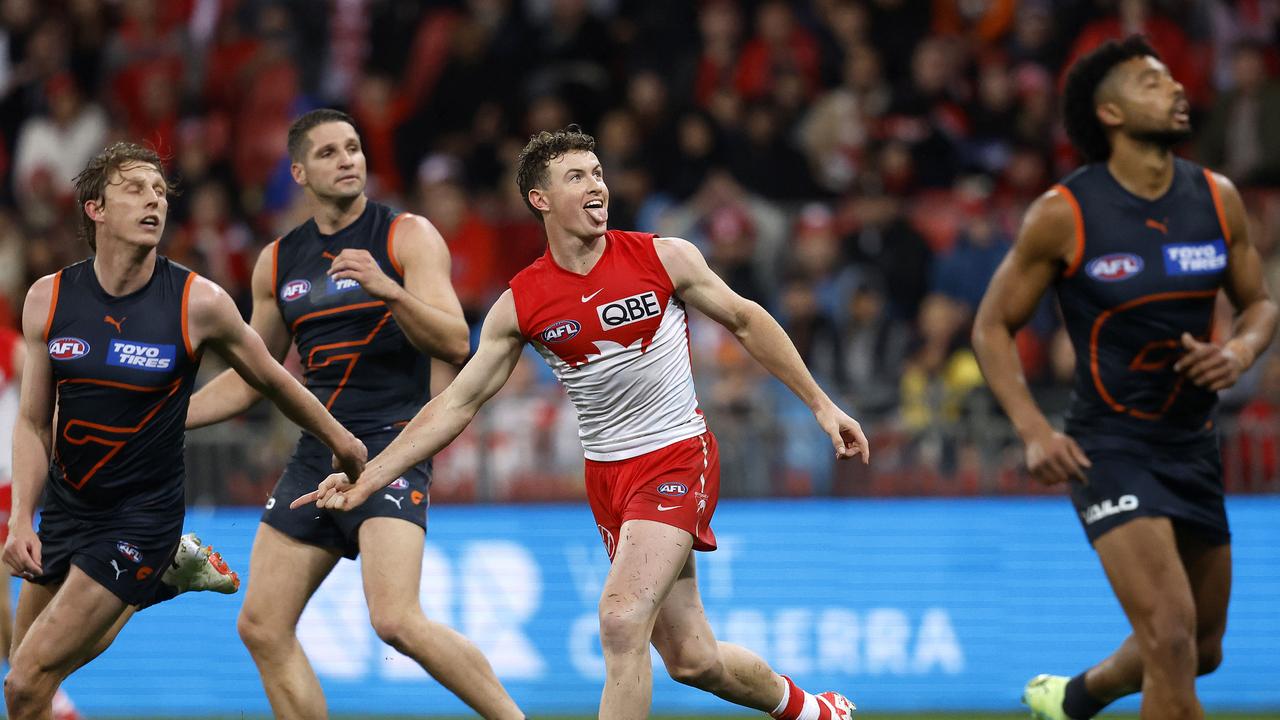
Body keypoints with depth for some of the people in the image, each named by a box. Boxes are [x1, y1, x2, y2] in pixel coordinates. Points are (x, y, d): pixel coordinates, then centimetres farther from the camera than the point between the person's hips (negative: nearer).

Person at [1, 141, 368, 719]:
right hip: (64, 510, 5)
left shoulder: (199, 303, -12)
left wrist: (339, 439, 18)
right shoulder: (48, 299, -4)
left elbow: (268, 378, 5)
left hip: (140, 518, -5)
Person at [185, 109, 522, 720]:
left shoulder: (407, 236, -3)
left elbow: (455, 344, -14)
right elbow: (249, 379, 23)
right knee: (262, 627, 3)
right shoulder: (278, 261, 13)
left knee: (396, 620, -24)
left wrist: (387, 289, -29)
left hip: (390, 445, -7)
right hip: (316, 455, 7)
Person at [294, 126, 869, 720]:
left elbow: (746, 321, 6)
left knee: (622, 619, -23)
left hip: (678, 455, -3)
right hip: (607, 474, 3)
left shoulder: (665, 258, -7)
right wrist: (366, 481, -6)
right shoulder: (520, 304, -3)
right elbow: (457, 403, 1)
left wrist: (821, 405, 8)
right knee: (692, 659, 6)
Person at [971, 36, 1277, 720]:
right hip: (1109, 449, -6)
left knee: (1202, 651, 17)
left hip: (1194, 445, 6)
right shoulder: (1064, 214, -12)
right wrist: (1033, 431, -18)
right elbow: (993, 325, -4)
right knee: (1170, 639, -20)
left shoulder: (1218, 199, 1)